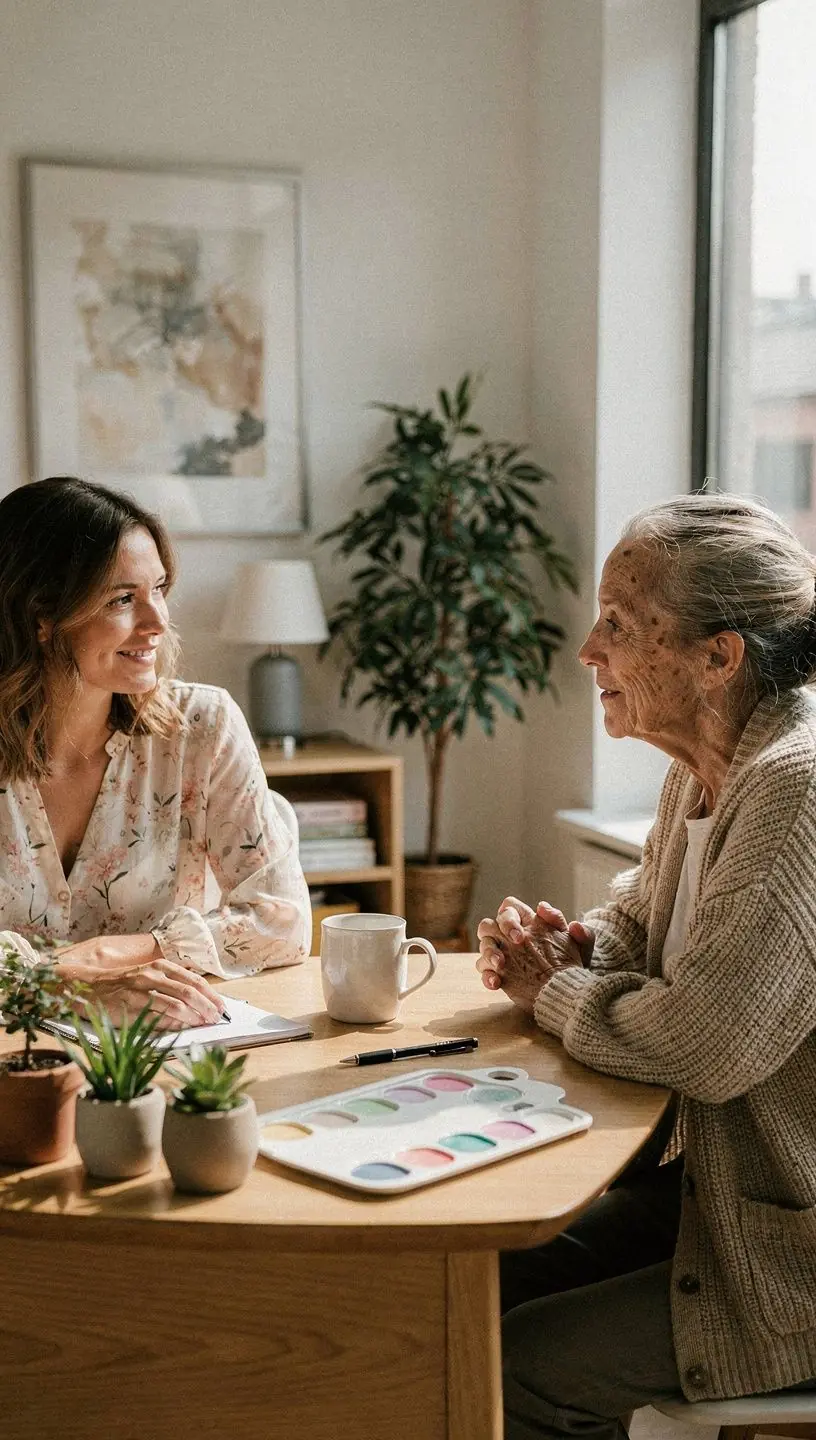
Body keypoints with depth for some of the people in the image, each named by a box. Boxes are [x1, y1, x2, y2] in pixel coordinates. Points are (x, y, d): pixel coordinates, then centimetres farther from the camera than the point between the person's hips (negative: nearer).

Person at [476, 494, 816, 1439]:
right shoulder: (703, 772, 5)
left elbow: (704, 1045, -32)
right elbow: (640, 918, 21)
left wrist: (551, 991, -12)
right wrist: (567, 947, -3)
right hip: (704, 1181, 9)